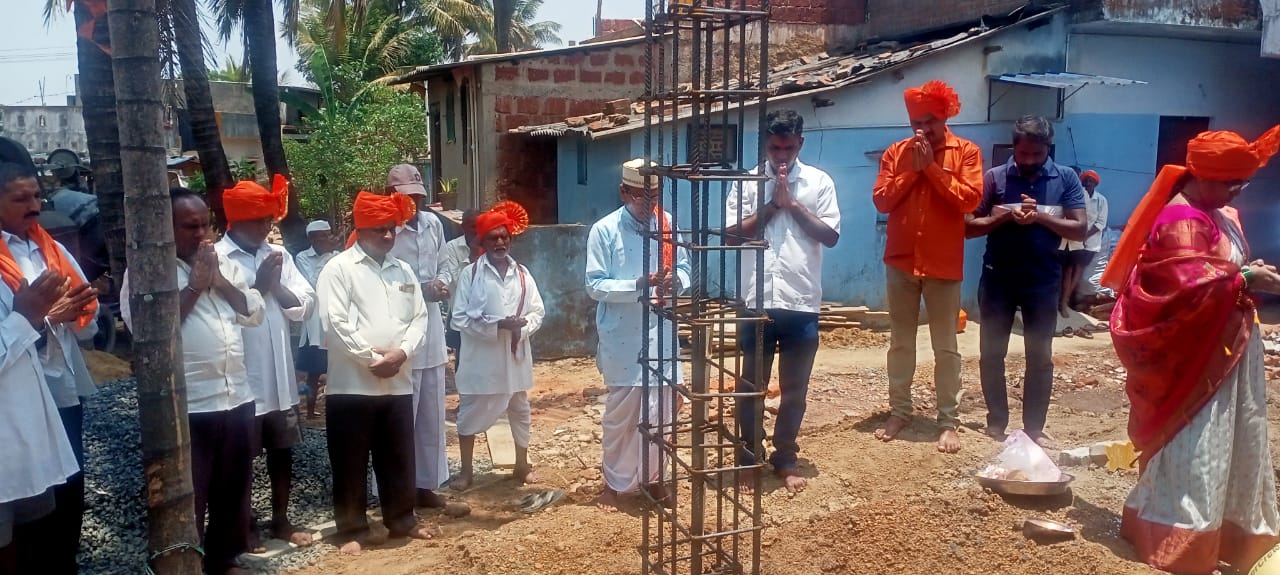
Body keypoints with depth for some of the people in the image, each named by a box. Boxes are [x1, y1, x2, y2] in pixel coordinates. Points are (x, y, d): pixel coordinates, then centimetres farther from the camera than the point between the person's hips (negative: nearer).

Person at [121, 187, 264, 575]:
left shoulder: (224, 265, 14)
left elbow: (255, 313, 8)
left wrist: (220, 281, -5)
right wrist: (195, 285, -13)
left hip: (237, 397, 6)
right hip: (186, 407, -6)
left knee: (233, 489, 18)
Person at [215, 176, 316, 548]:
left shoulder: (278, 255, 7)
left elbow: (304, 306, 2)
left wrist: (276, 285, -13)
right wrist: (259, 286, -17)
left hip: (280, 376, 5)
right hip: (241, 379, -5)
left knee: (283, 450, 16)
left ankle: (281, 519, 31)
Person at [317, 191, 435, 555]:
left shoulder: (404, 271, 13)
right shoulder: (338, 268, -5)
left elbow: (419, 318, 9)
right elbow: (335, 324, -13)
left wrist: (401, 352, -9)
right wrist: (372, 358, -13)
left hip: (398, 382, 5)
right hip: (353, 383, -5)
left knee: (399, 457, 14)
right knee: (351, 462, 5)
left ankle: (401, 519, 29)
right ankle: (352, 529, 17)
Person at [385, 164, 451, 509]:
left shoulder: (433, 224, 6)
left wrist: (441, 283, -2)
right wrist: (422, 290, -18)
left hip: (431, 331, 7)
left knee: (432, 414, 14)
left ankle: (427, 484, 28)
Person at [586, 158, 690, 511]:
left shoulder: (667, 223, 3)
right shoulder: (604, 230, -8)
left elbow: (684, 266, 10)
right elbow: (594, 286, -10)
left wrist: (675, 280, -14)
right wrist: (637, 285, -24)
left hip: (662, 334, 4)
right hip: (622, 339, -3)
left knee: (660, 410, 11)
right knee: (621, 413, 6)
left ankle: (650, 476, 29)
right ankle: (615, 482, 23)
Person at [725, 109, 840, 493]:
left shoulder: (819, 182, 3)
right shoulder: (748, 182, 3)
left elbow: (830, 236, -4)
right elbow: (732, 234, -4)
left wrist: (793, 204, -9)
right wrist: (772, 205, -9)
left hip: (802, 304, 1)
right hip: (756, 302, 0)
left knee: (795, 388, 11)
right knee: (750, 386, 8)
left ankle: (785, 459, 27)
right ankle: (748, 459, 22)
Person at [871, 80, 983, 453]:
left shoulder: (966, 152, -1)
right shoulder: (896, 153, 5)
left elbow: (970, 199, -14)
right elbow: (881, 201, -4)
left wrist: (932, 167, -15)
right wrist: (912, 169, -12)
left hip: (944, 264, -2)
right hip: (901, 262, 3)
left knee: (946, 348, 4)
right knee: (900, 342, 11)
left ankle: (949, 422, 11)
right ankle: (900, 412, 22)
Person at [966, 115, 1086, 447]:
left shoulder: (1066, 178, 0)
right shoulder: (994, 177, -2)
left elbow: (1079, 229, -5)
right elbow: (968, 227, -4)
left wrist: (1040, 217, -19)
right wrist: (1007, 216, -18)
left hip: (1043, 280, 0)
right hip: (998, 278, 0)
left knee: (1040, 357, 7)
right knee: (991, 354, 7)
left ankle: (1034, 427, 18)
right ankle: (996, 421, 21)